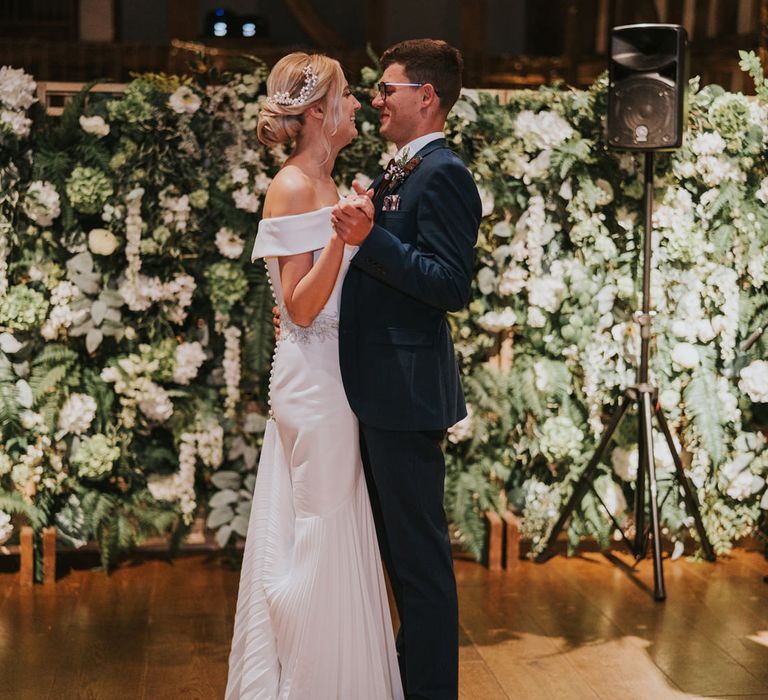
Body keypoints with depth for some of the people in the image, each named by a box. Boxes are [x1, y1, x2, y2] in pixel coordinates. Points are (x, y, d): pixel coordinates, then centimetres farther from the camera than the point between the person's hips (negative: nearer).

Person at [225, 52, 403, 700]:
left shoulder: (326, 185, 13)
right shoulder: (294, 187, -15)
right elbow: (301, 307, -19)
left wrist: (362, 227, 11)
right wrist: (341, 235, -30)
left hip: (332, 376, 10)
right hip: (312, 377, -10)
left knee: (337, 537, 15)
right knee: (317, 539, -1)